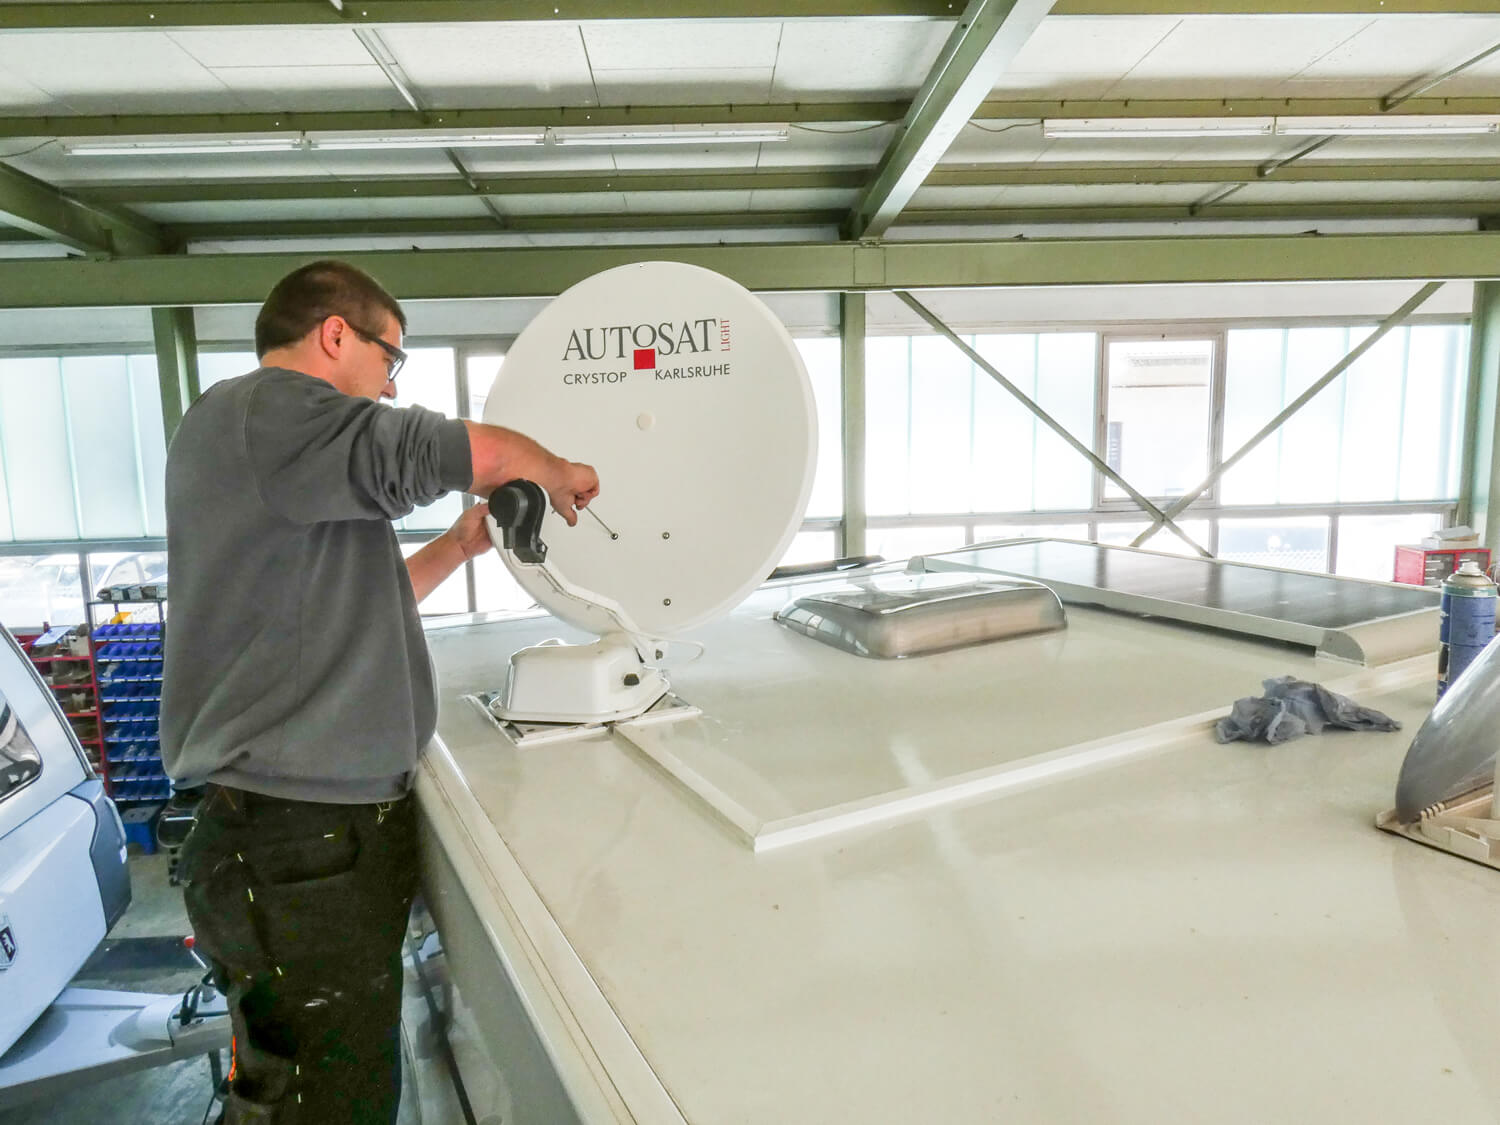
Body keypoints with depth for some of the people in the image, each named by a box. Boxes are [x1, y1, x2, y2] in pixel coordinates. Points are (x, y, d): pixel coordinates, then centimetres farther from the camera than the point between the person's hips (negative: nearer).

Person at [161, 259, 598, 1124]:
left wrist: (463, 544, 18)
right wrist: (563, 476, 2)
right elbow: (483, 455, -18)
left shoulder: (271, 433, 20)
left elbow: (347, 606, 25)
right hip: (302, 848, -10)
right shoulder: (259, 410, -12)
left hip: (340, 827, 10)